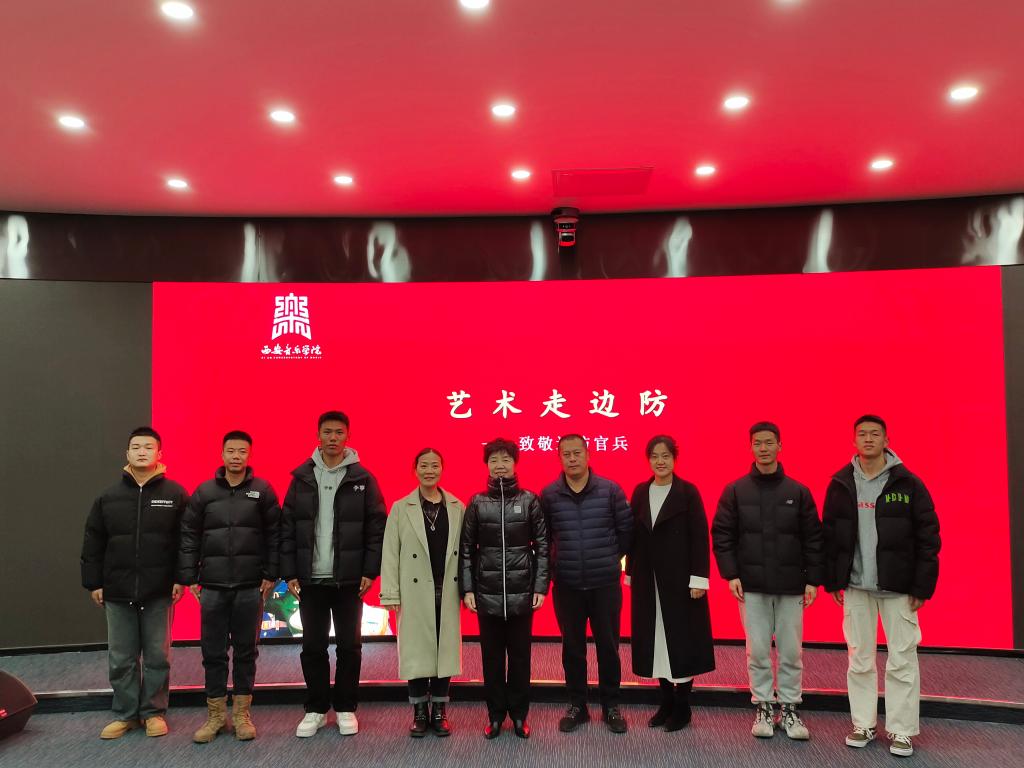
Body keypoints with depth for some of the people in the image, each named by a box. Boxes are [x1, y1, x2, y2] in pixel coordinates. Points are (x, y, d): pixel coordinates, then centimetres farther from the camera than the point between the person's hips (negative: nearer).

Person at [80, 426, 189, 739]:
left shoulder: (175, 494, -2)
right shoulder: (108, 497, 6)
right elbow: (93, 544, 8)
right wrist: (93, 582, 4)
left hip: (159, 592, -2)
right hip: (117, 592, 2)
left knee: (157, 656, 7)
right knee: (120, 659, 10)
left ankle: (154, 712, 21)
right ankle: (124, 714, 23)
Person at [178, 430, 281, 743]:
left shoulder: (263, 491, 0)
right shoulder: (204, 492, 4)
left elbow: (274, 535, 0)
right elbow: (189, 536, 5)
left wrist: (271, 575, -5)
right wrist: (189, 577, 0)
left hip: (251, 587, -1)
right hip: (213, 586, 1)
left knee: (246, 650, 7)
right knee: (213, 651, 7)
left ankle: (241, 713, 19)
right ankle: (215, 714, 20)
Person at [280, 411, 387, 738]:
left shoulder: (362, 478, -2)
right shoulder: (301, 477, 2)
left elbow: (377, 527, -3)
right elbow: (287, 527, 2)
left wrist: (370, 570, -8)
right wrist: (289, 572, -3)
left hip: (349, 579, -1)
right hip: (310, 578, 1)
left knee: (349, 646, 7)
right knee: (313, 646, 9)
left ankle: (346, 708, 22)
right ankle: (316, 709, 24)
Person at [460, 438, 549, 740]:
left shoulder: (529, 500, 0)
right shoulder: (477, 503, 2)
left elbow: (542, 546, 1)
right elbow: (466, 549, 3)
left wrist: (541, 587, -5)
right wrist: (467, 588, -3)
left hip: (522, 593, 0)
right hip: (487, 593, 1)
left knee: (520, 655, 9)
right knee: (492, 656, 9)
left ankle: (519, 715, 24)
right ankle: (495, 714, 24)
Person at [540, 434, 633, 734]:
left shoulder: (610, 490, -5)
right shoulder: (549, 495, -3)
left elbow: (626, 530, 2)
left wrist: (609, 558, 6)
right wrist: (562, 559, 6)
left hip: (605, 584, -1)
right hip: (567, 586, 1)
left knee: (608, 646, 9)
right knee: (572, 647, 11)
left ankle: (611, 706, 25)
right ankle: (577, 706, 27)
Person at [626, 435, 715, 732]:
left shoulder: (688, 492, -6)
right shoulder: (640, 492, 6)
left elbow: (699, 537, -8)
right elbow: (633, 535, 8)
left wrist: (698, 579, -13)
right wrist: (630, 573, 8)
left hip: (680, 577, -4)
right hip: (648, 578, 4)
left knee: (681, 638, 3)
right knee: (655, 639, 8)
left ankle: (682, 706, 16)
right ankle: (666, 702, 22)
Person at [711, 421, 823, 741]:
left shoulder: (798, 492, 3)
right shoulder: (735, 491, 1)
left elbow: (813, 538, 4)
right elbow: (722, 535, 0)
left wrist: (813, 579, -1)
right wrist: (731, 574, -7)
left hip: (791, 585, 1)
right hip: (751, 585, 0)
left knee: (791, 652, 7)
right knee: (758, 651, 4)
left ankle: (790, 710, 20)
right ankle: (763, 709, 18)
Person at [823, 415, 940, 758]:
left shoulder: (908, 483, -4)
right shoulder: (840, 484, 3)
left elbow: (928, 537, -4)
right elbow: (829, 535, 6)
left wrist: (923, 585, -7)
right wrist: (832, 581, 4)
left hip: (898, 587, -2)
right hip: (855, 586, 2)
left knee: (902, 660, 2)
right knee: (859, 659, 9)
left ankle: (901, 731, 15)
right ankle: (863, 724, 22)